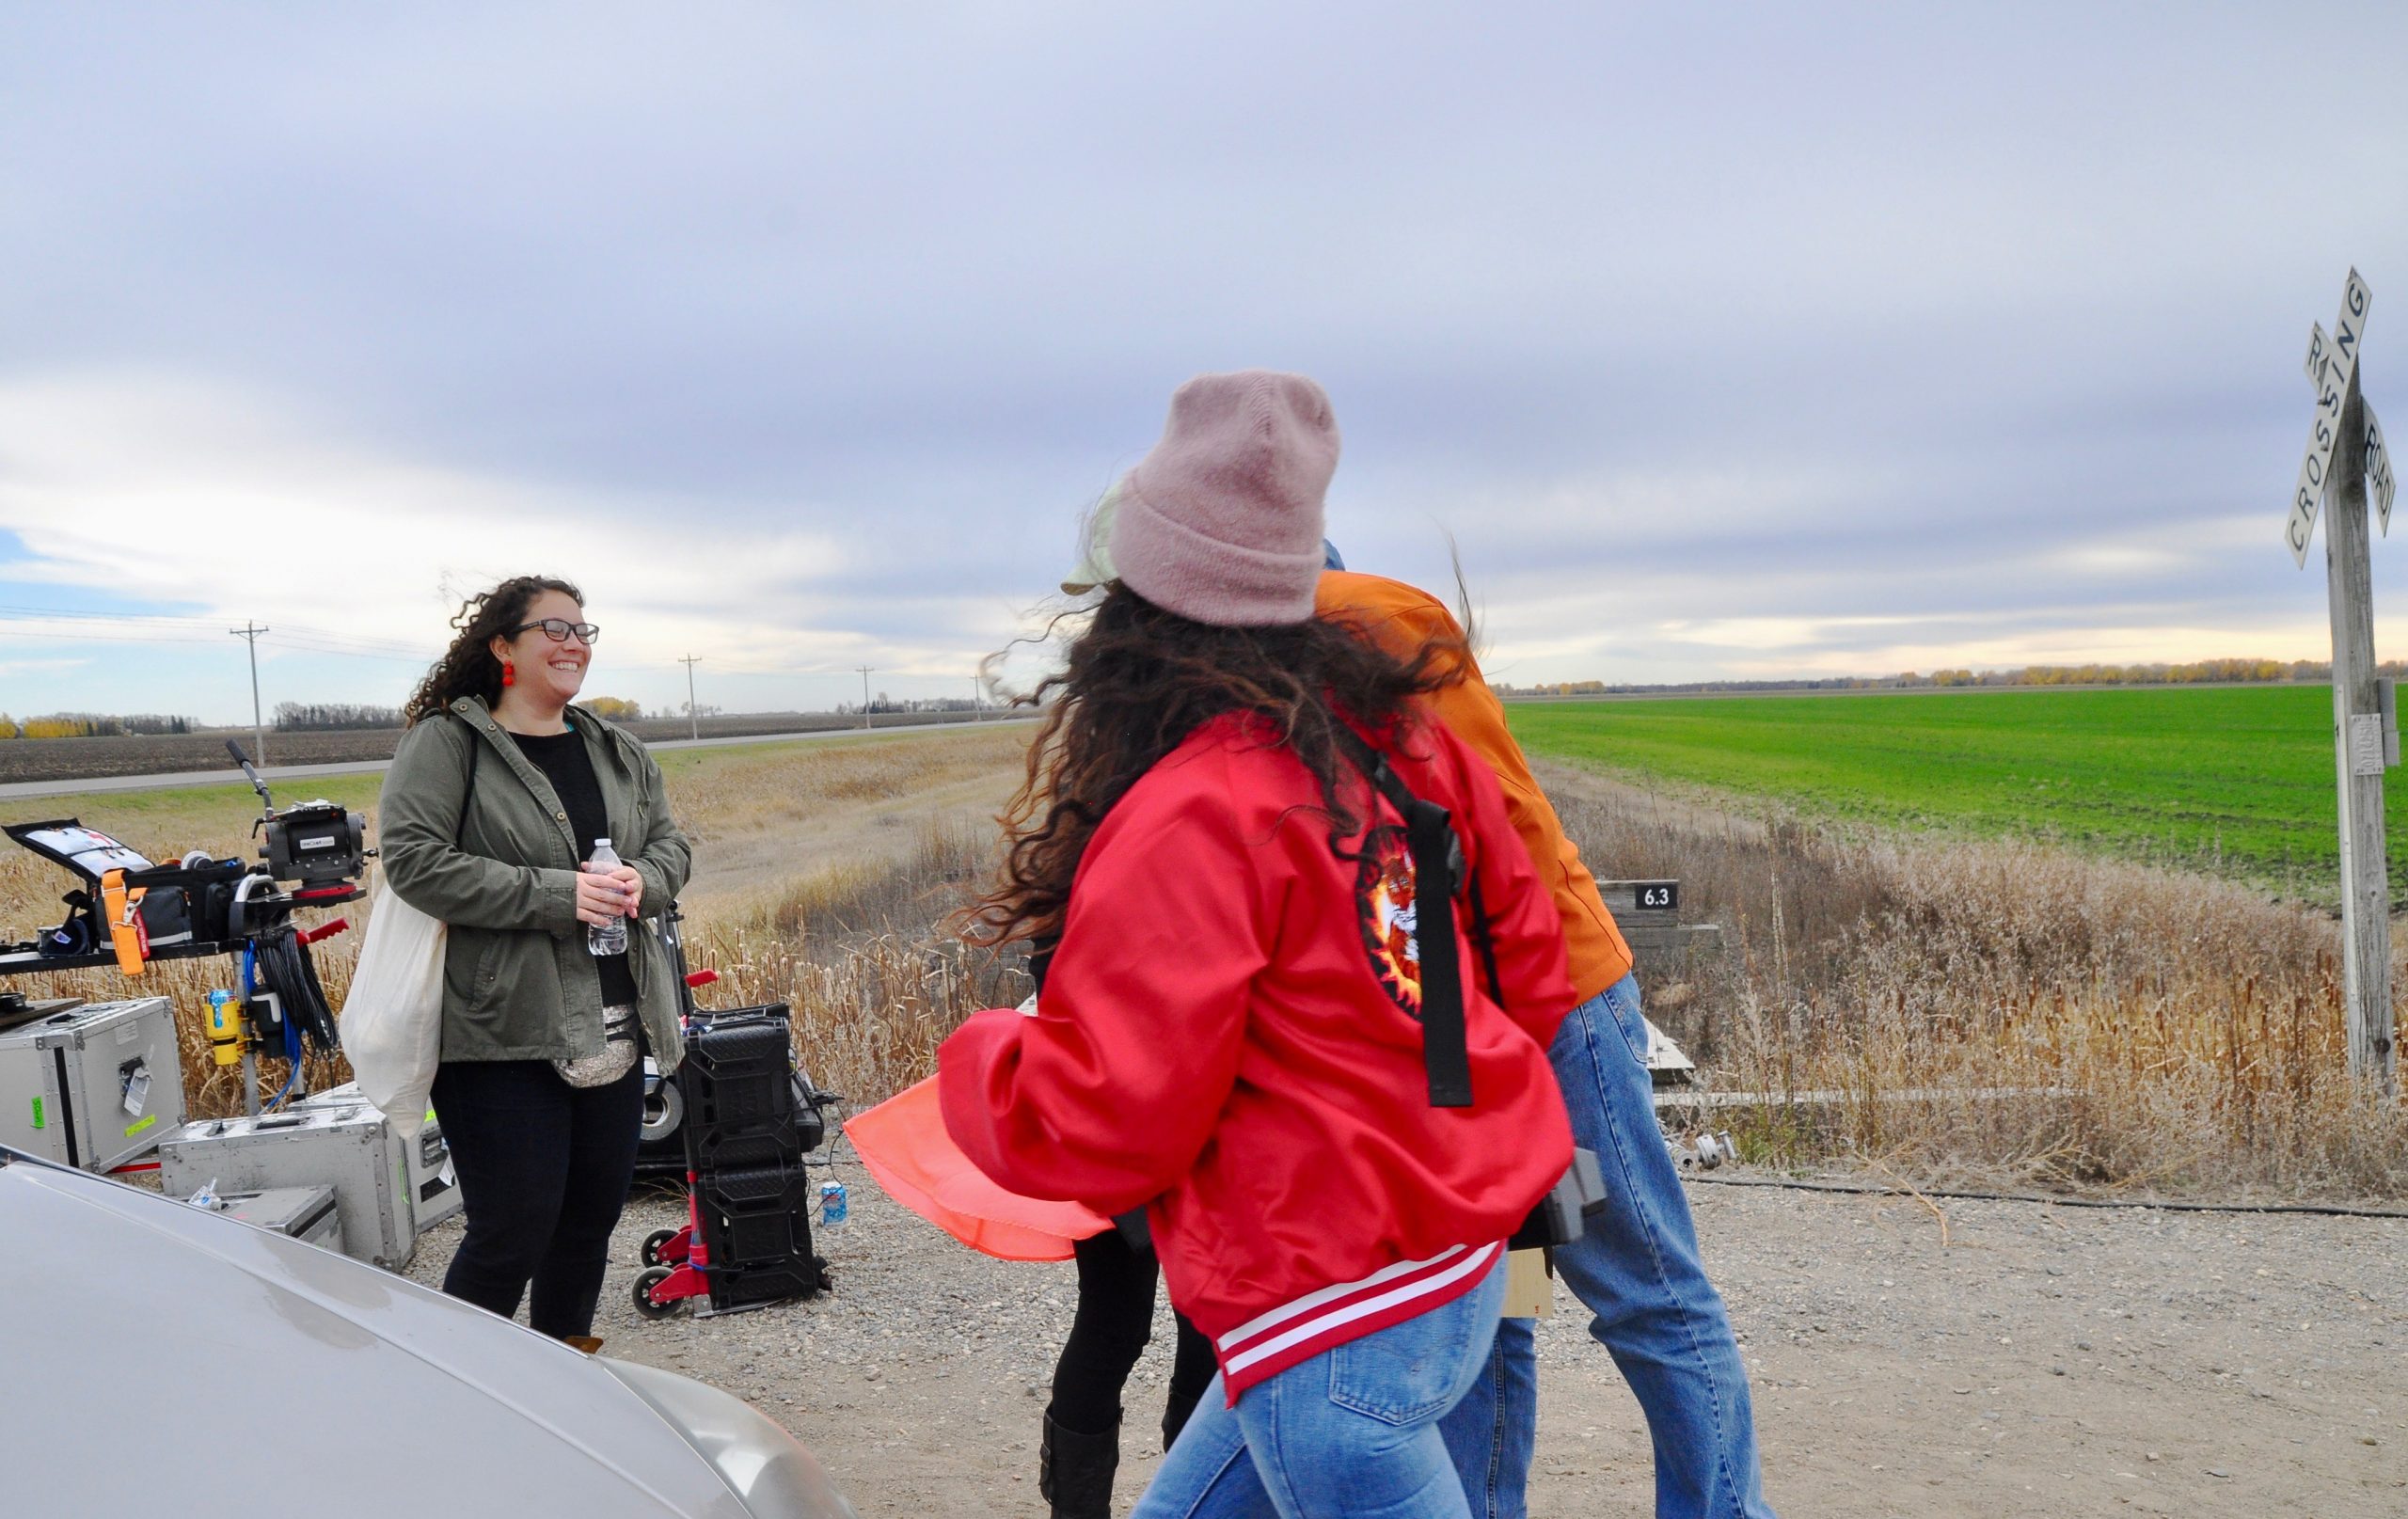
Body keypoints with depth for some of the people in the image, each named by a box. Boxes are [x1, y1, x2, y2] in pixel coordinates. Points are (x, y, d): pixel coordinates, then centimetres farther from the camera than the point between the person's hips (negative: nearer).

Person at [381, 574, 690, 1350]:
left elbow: (671, 842, 16)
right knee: (515, 1230, -5)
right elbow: (414, 859, -16)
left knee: (593, 1214, 15)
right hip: (502, 1032, -6)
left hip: (613, 1030, 7)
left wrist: (641, 880, -8)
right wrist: (556, 894, -21)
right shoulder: (446, 743, -6)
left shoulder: (618, 752, 14)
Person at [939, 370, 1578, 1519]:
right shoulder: (1392, 737, 0)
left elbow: (1100, 1128, -21)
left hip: (1331, 1318, -9)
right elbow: (1527, 957, 10)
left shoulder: (1184, 822, -23)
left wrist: (982, 1056, -1)